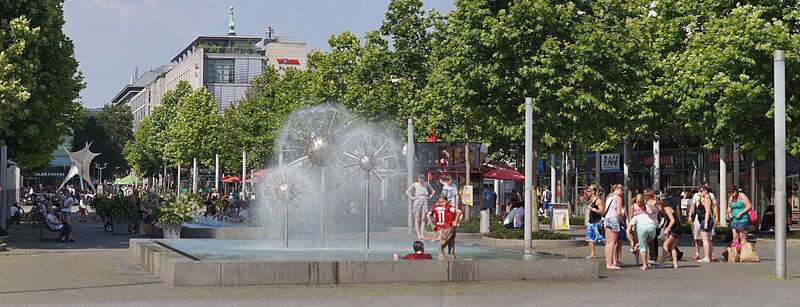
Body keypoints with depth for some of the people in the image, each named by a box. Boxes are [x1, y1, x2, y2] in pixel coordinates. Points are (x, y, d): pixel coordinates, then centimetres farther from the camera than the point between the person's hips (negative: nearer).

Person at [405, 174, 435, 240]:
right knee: (417, 219, -4)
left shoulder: (426, 184, 9)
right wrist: (412, 198, -4)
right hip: (417, 201, -2)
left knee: (423, 219, -2)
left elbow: (433, 191, 21)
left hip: (424, 201, 2)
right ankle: (418, 235, -3)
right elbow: (407, 192, 5)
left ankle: (422, 234, -2)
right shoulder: (415, 184, 3)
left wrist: (429, 197, 7)